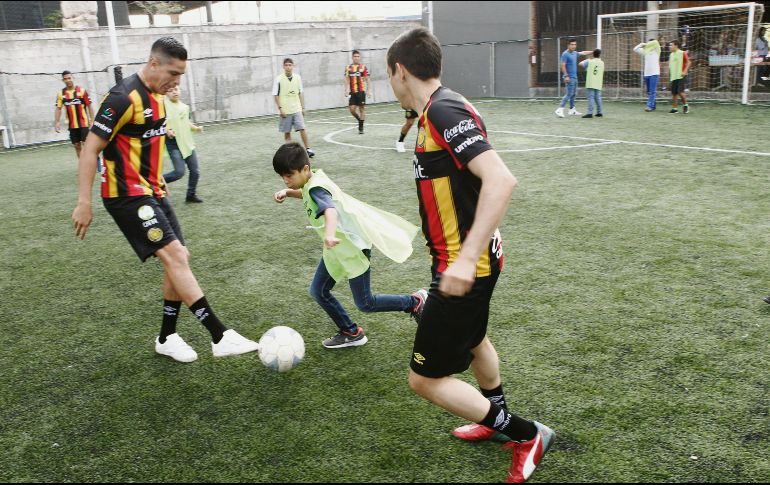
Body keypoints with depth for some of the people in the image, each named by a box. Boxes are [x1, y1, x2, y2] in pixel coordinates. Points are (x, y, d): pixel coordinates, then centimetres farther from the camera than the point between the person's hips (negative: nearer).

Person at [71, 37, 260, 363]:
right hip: (128, 196, -9)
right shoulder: (124, 98, -17)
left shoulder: (156, 95, 10)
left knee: (179, 260, 7)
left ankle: (167, 338, 21)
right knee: (175, 256, -16)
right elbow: (90, 150, -17)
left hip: (152, 192, 9)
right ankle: (220, 337, -16)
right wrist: (84, 203, -19)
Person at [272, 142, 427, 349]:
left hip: (354, 246, -9)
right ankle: (351, 333, 21)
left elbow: (330, 210, -47)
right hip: (338, 248, 9)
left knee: (365, 303, 2)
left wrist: (329, 235, -67)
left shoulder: (316, 188, -26)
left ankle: (414, 301, 20)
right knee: (318, 291, 9)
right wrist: (288, 192, 7)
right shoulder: (312, 181, 1)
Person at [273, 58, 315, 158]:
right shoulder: (279, 79, -5)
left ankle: (308, 149, -4)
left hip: (297, 109, 1)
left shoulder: (298, 77, 4)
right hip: (285, 111, -1)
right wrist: (280, 108, -10)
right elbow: (276, 95, -3)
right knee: (287, 132, 6)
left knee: (302, 129, -7)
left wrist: (303, 107, 9)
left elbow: (301, 93, 11)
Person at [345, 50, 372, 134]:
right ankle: (360, 120, 25)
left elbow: (367, 80, 0)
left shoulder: (363, 67, 0)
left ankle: (361, 127, 8)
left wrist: (369, 90, -7)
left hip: (361, 91, -2)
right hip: (352, 92, 2)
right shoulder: (348, 68, 6)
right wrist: (346, 90, -4)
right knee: (352, 109, -3)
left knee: (362, 108, 1)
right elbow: (347, 80, 7)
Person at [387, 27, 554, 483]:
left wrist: (466, 258, -35)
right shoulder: (441, 108, 8)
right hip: (466, 257, 10)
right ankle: (497, 418, 55)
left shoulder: (443, 110, -21)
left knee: (425, 378, -1)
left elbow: (501, 180, -31)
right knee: (473, 339, 31)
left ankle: (525, 435, 13)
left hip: (464, 266, -10)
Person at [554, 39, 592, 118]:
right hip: (569, 78, -9)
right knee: (569, 94, -15)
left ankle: (572, 110, 21)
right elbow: (563, 66, -17)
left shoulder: (575, 53, 14)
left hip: (574, 77, 9)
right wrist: (566, 76, -24)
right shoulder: (565, 54, -11)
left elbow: (583, 53, 31)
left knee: (574, 94, 13)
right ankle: (560, 110, -16)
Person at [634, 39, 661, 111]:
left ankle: (650, 106, -17)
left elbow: (656, 42, -17)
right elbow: (635, 49, 16)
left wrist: (646, 44, -4)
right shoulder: (645, 51, 15)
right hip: (646, 73, 6)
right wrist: (642, 44, 9)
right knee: (649, 91, 10)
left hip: (654, 73, -6)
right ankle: (653, 105, 20)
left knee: (652, 91, -11)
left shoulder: (656, 50, 1)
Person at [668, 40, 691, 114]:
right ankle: (674, 108, 10)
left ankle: (685, 105, 6)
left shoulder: (682, 53, -5)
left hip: (681, 76, -6)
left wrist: (684, 71, -16)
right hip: (673, 76, 6)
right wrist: (669, 72, 13)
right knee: (674, 93, 4)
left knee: (680, 92, -13)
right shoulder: (671, 55, 14)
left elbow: (688, 62, -9)